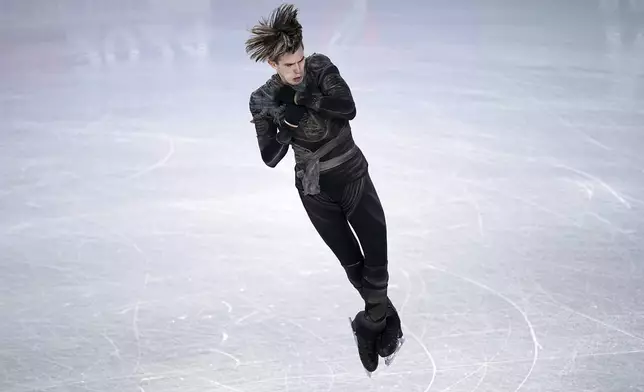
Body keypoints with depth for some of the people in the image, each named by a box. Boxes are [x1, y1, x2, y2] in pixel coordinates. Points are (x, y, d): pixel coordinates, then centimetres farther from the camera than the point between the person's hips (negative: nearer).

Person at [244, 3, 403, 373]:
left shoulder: (321, 68, -11)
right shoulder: (263, 101, -12)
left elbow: (348, 110, -24)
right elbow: (271, 158, -13)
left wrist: (307, 96, -34)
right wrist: (288, 123, -29)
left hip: (353, 176, 1)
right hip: (316, 190, -1)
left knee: (377, 257, -5)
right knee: (352, 264, 6)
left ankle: (373, 325, 17)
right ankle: (385, 318, 28)